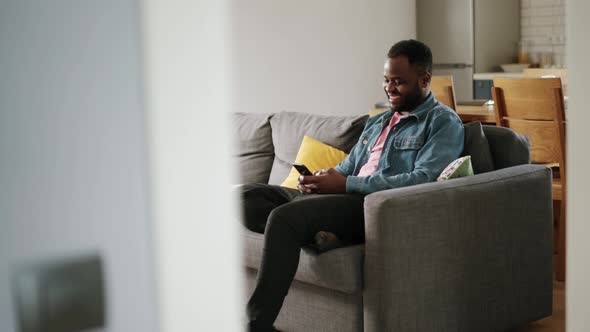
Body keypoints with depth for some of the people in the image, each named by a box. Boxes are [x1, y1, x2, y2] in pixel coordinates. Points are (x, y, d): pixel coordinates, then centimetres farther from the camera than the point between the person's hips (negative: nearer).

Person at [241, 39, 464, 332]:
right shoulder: (376, 123, 27)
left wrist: (346, 184, -16)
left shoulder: (444, 122, 2)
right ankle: (317, 236, -25)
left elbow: (423, 180, -13)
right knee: (250, 196, -7)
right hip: (347, 200, 8)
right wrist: (320, 180, 0)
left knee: (285, 216, -30)